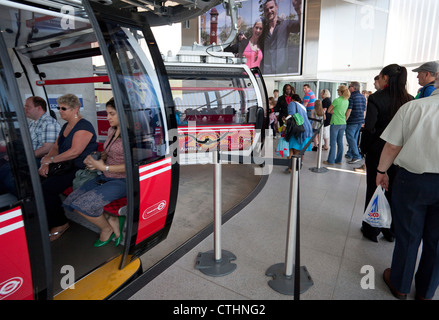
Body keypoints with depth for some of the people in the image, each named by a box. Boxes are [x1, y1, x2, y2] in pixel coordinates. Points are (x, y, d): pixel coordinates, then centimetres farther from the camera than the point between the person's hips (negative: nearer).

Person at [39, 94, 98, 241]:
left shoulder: (84, 127, -13)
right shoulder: (66, 126, 18)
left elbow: (75, 151, -22)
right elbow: (56, 147, 17)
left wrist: (51, 159, -12)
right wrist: (45, 163, 0)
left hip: (80, 169, -9)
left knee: (46, 188, -23)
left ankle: (60, 224, -5)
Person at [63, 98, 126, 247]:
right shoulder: (112, 130, 12)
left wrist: (104, 167, -17)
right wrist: (99, 160, 2)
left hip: (122, 181, -9)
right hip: (106, 178, 9)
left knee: (82, 204, -20)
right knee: (70, 201, -3)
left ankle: (107, 228, 7)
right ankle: (113, 220, 2)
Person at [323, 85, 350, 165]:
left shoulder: (336, 100, -12)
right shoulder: (347, 101, 8)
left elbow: (329, 111, -7)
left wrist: (333, 111, 5)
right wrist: (335, 111, 6)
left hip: (335, 123, -7)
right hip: (343, 123, 7)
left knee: (333, 143, -2)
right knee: (340, 142, 11)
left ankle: (330, 161, 2)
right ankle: (339, 160, 18)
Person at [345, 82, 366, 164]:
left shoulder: (351, 97, -12)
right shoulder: (363, 97, 13)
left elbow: (349, 110, -18)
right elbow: (364, 110, 17)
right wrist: (363, 121, 23)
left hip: (352, 120, -8)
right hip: (360, 120, 8)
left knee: (350, 137, -7)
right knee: (354, 138, 16)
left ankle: (357, 156, -13)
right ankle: (350, 153, 27)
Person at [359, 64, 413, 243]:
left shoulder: (376, 99, -13)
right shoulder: (410, 100, 1)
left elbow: (369, 128, -18)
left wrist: (364, 148, -6)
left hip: (378, 152, -4)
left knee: (374, 190, 9)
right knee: (394, 192, 16)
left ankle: (371, 230, 21)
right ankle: (391, 230, 29)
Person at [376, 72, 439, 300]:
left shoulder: (413, 107, -8)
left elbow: (392, 146, -8)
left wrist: (381, 171, 5)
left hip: (411, 179, -1)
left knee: (407, 236, 14)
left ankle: (400, 285, 33)